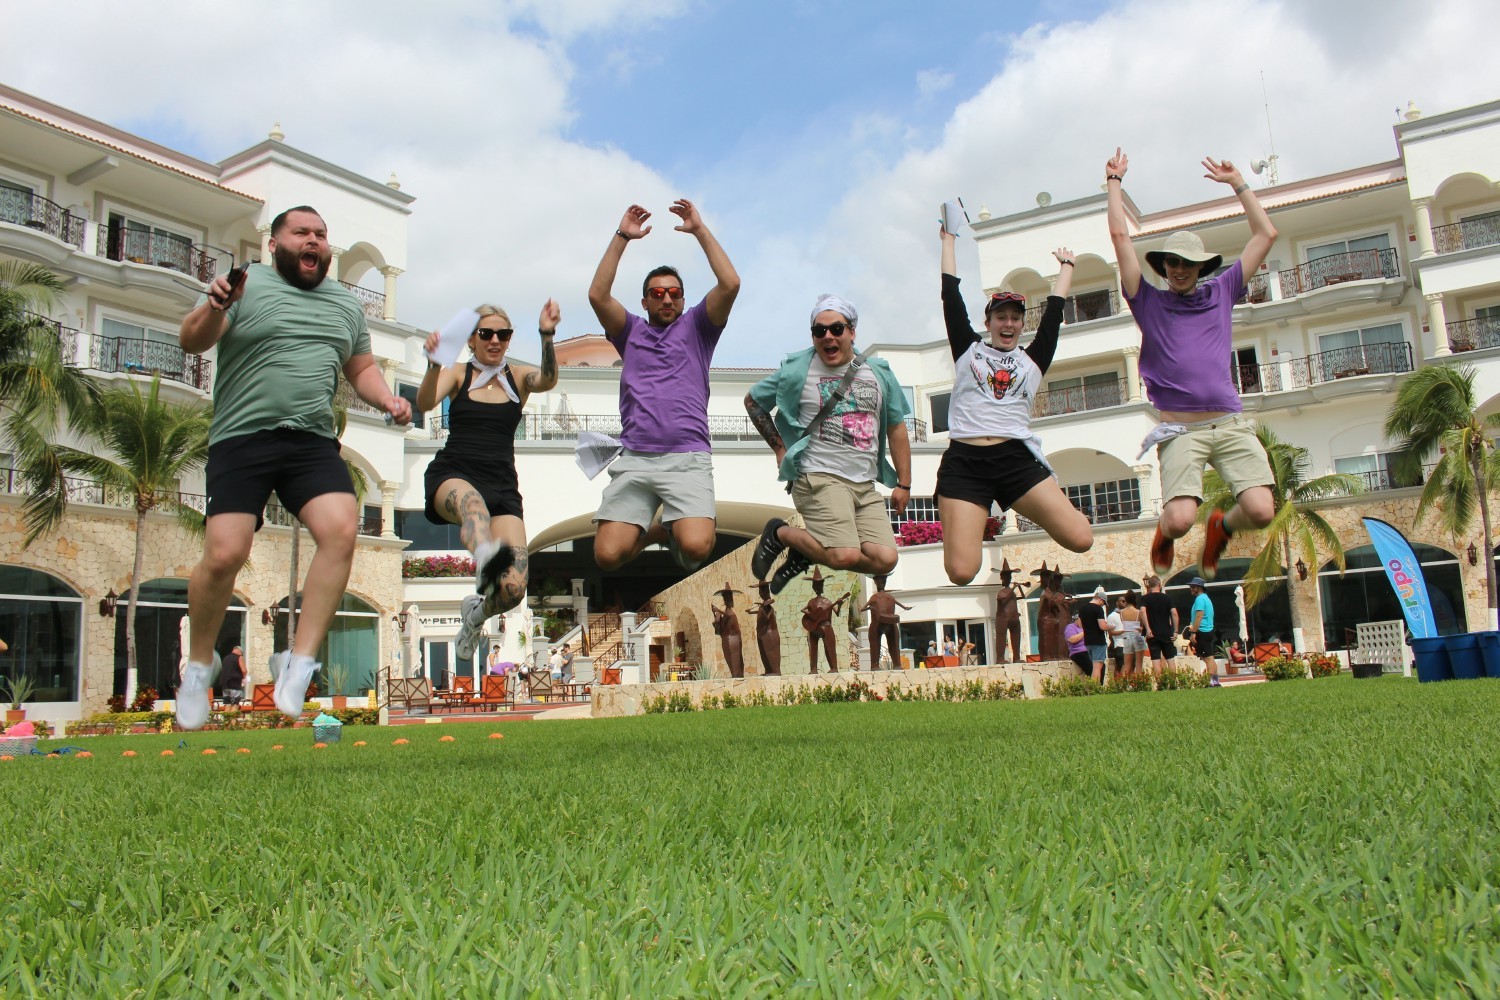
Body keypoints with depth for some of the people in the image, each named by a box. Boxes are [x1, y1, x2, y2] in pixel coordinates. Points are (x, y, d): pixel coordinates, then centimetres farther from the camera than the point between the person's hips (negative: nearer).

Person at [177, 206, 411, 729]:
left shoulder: (347, 303, 19)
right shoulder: (247, 283, 4)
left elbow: (361, 368, 27)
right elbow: (190, 341, -5)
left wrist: (387, 399, 7)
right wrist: (215, 307, -25)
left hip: (313, 442, 4)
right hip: (242, 438, -3)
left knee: (341, 531, -21)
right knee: (224, 554, -14)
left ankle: (298, 666, -12)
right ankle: (200, 662, 14)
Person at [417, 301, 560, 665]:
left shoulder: (519, 378, 15)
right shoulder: (457, 375, 12)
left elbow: (548, 380, -9)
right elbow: (425, 403, -9)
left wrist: (547, 336, -29)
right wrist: (434, 364, -29)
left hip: (502, 486, 2)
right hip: (451, 475, -1)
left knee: (513, 590, -15)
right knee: (470, 499, -42)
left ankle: (476, 611, 20)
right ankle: (486, 558, -74)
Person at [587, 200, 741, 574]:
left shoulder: (696, 327, 18)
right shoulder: (632, 331, 21)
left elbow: (730, 284, 1)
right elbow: (598, 295, 4)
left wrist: (699, 230, 3)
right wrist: (622, 237, 3)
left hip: (687, 458, -2)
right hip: (634, 459, 2)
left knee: (697, 548, -26)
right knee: (607, 555, -14)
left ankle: (677, 530, 11)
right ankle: (656, 530, 17)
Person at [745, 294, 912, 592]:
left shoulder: (879, 373, 13)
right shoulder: (797, 370, 1)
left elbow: (896, 428, 18)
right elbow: (753, 401, 13)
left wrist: (904, 484, 14)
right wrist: (779, 447, 5)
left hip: (866, 486, 5)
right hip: (819, 478, -5)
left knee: (885, 559, -12)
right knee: (846, 555, -24)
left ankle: (805, 553, 10)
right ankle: (780, 533, 5)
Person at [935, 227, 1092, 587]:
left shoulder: (1032, 359, 20)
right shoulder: (968, 350, 17)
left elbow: (1054, 310, 26)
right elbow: (951, 296, 18)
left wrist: (1066, 265, 41)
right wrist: (948, 239, 27)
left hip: (1017, 459, 2)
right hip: (964, 462, -2)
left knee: (1080, 539, -15)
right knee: (961, 572, -16)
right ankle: (980, 523, 17)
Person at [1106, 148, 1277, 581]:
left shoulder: (1220, 292, 19)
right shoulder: (1149, 302, 12)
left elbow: (1266, 234, 22)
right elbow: (1120, 235, 8)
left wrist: (1237, 182, 24)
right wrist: (1115, 181, 16)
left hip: (1231, 424, 3)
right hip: (1181, 429, -3)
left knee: (1260, 511, -15)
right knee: (1180, 519, -20)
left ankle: (1221, 528, 22)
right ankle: (1164, 533, 20)